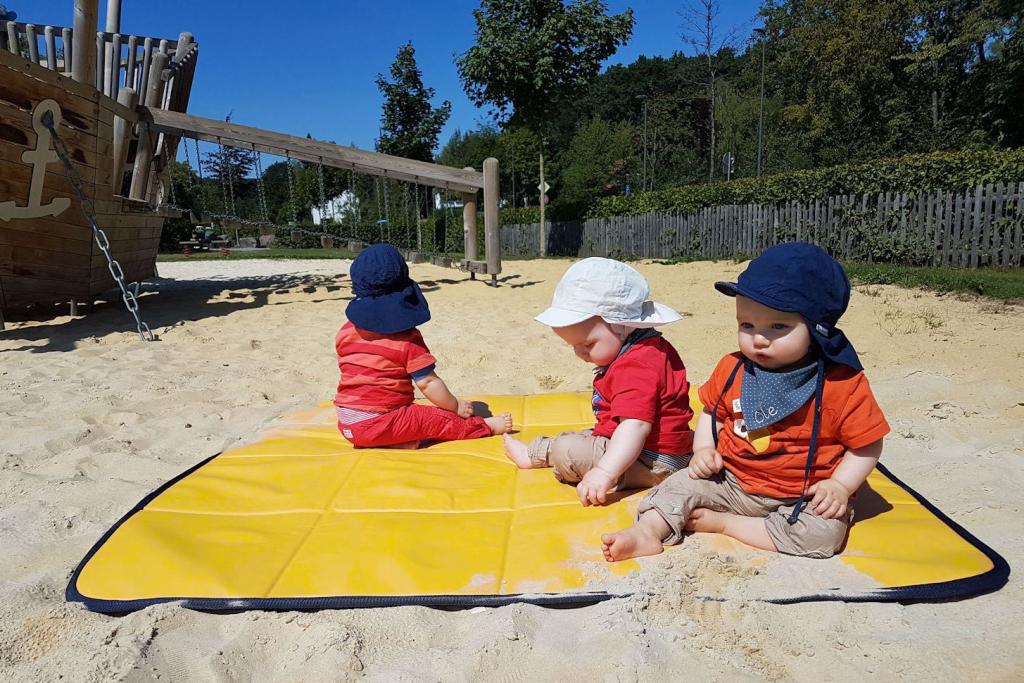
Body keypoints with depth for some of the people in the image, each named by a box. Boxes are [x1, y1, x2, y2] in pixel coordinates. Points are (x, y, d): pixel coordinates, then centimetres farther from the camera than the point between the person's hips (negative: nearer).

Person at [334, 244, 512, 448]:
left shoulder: (345, 333, 3)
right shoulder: (407, 339, -12)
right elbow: (428, 383, -13)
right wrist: (456, 406, 2)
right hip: (378, 425, -6)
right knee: (437, 419, 2)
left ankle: (402, 440, 0)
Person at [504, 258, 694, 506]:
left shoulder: (636, 367, -28)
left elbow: (636, 426, -39)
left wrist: (605, 473, -47)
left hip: (650, 465, -11)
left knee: (566, 450, -16)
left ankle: (535, 454, 12)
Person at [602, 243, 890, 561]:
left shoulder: (843, 383, -15)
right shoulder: (732, 370, -4)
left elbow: (867, 444, -6)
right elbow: (713, 413, 12)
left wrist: (840, 486, -17)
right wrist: (703, 449, -4)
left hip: (802, 496, -3)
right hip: (731, 480, 3)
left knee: (823, 534, -27)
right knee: (683, 483, -10)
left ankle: (721, 521, -17)